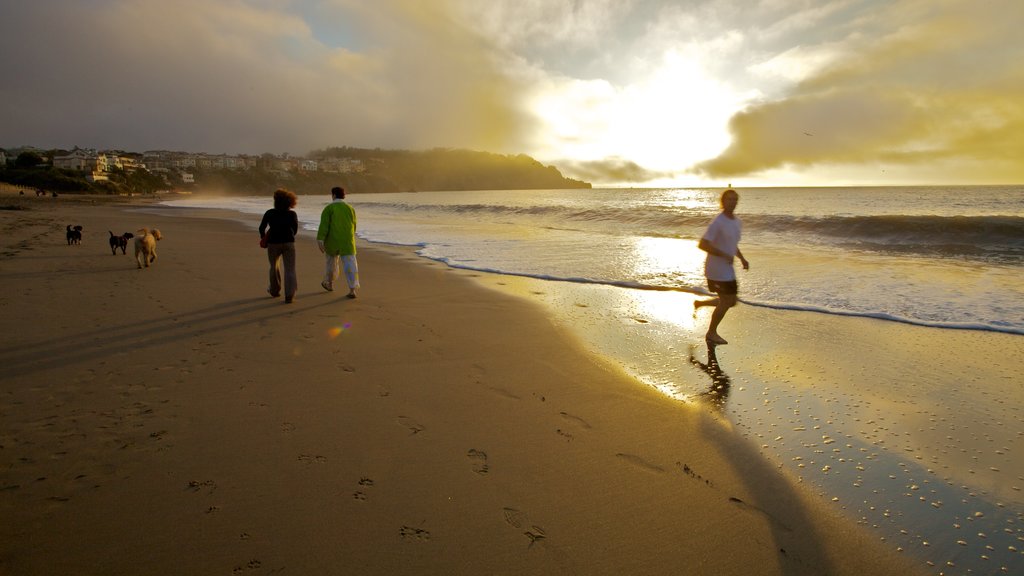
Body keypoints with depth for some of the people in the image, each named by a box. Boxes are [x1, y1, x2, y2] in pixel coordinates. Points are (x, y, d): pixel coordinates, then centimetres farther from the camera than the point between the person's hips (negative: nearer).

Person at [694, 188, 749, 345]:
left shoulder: (736, 221, 10)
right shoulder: (717, 222, -18)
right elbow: (702, 245, -23)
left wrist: (742, 259, 9)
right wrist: (724, 255, -23)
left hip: (727, 270, 9)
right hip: (717, 269, -9)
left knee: (731, 301, 12)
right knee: (727, 301, -3)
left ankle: (700, 303, 30)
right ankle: (711, 333, 14)